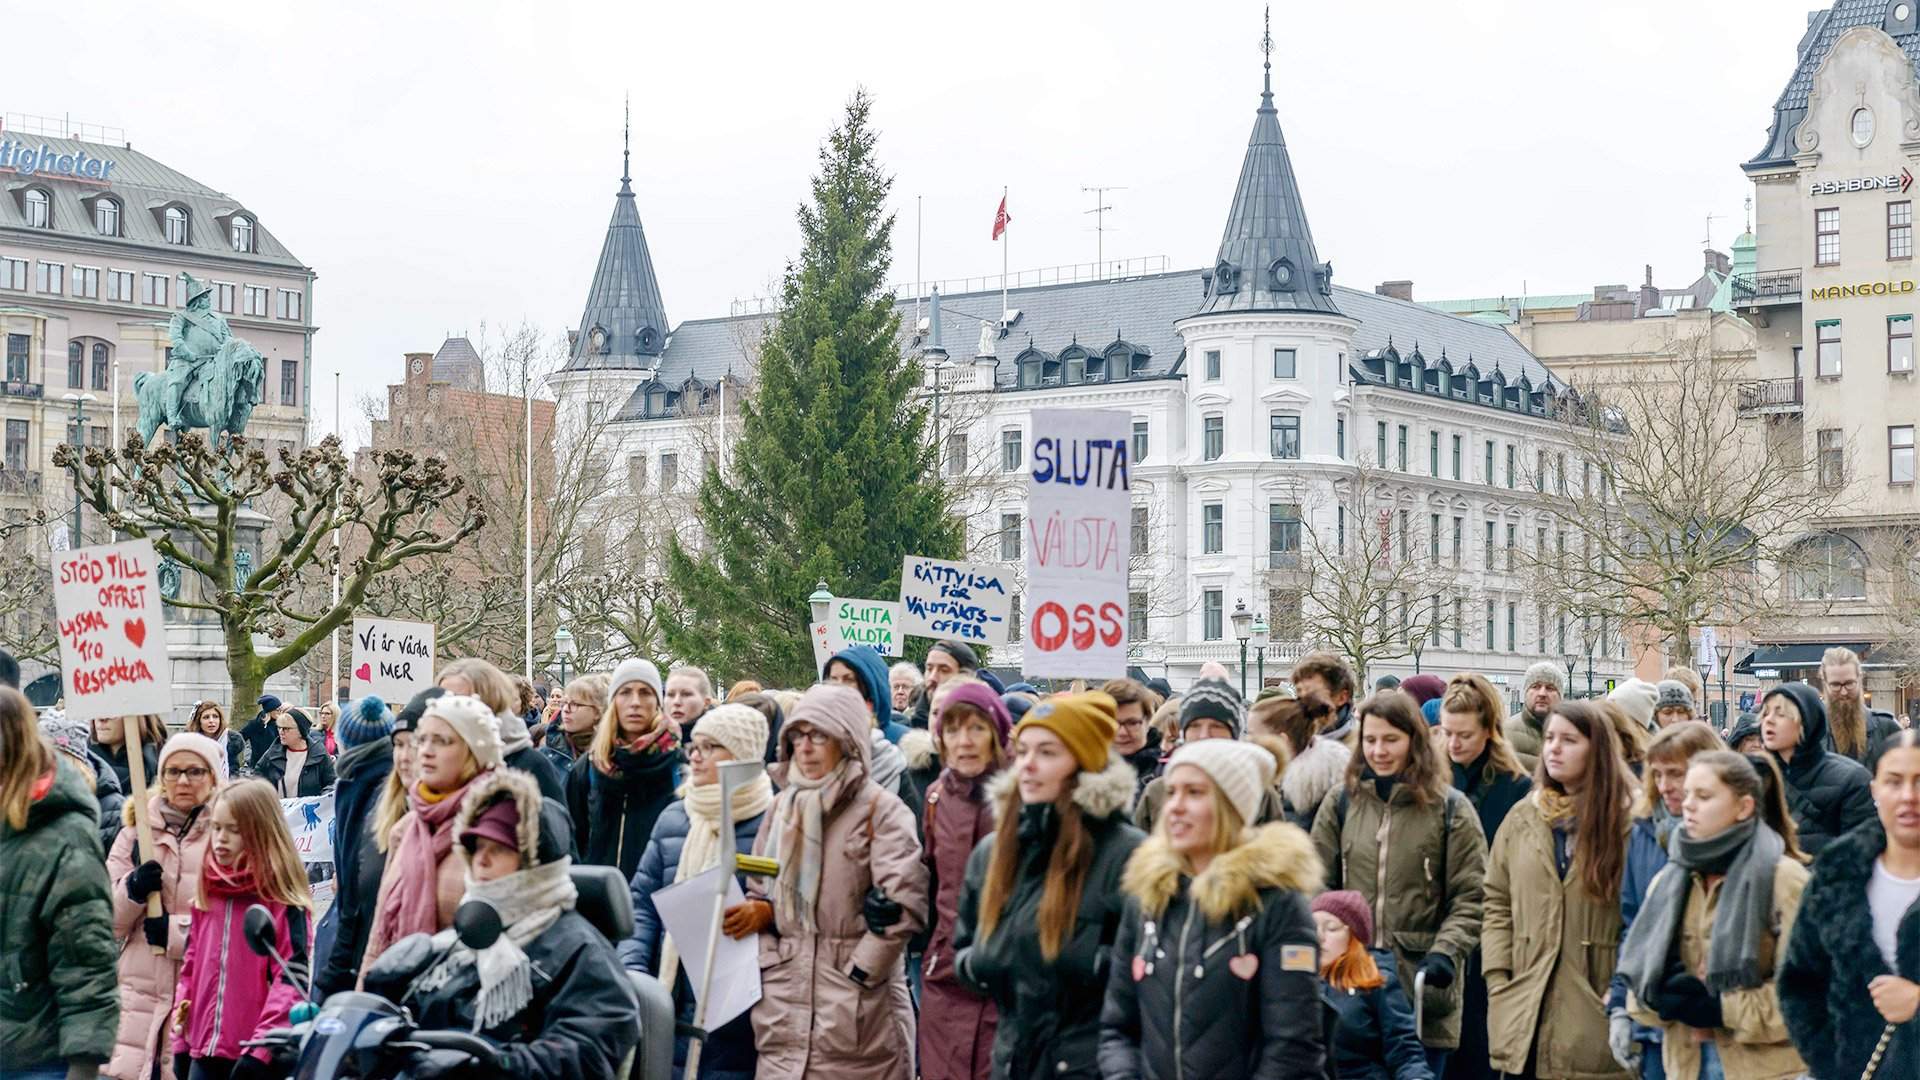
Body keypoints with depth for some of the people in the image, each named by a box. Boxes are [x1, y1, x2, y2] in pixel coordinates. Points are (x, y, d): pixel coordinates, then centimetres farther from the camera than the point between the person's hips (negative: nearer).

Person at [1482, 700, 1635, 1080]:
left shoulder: (1627, 821, -4)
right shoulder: (1522, 819, 10)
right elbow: (1497, 901, 13)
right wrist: (1497, 979, 3)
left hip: (1596, 1014, -4)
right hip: (1525, 1012, 4)